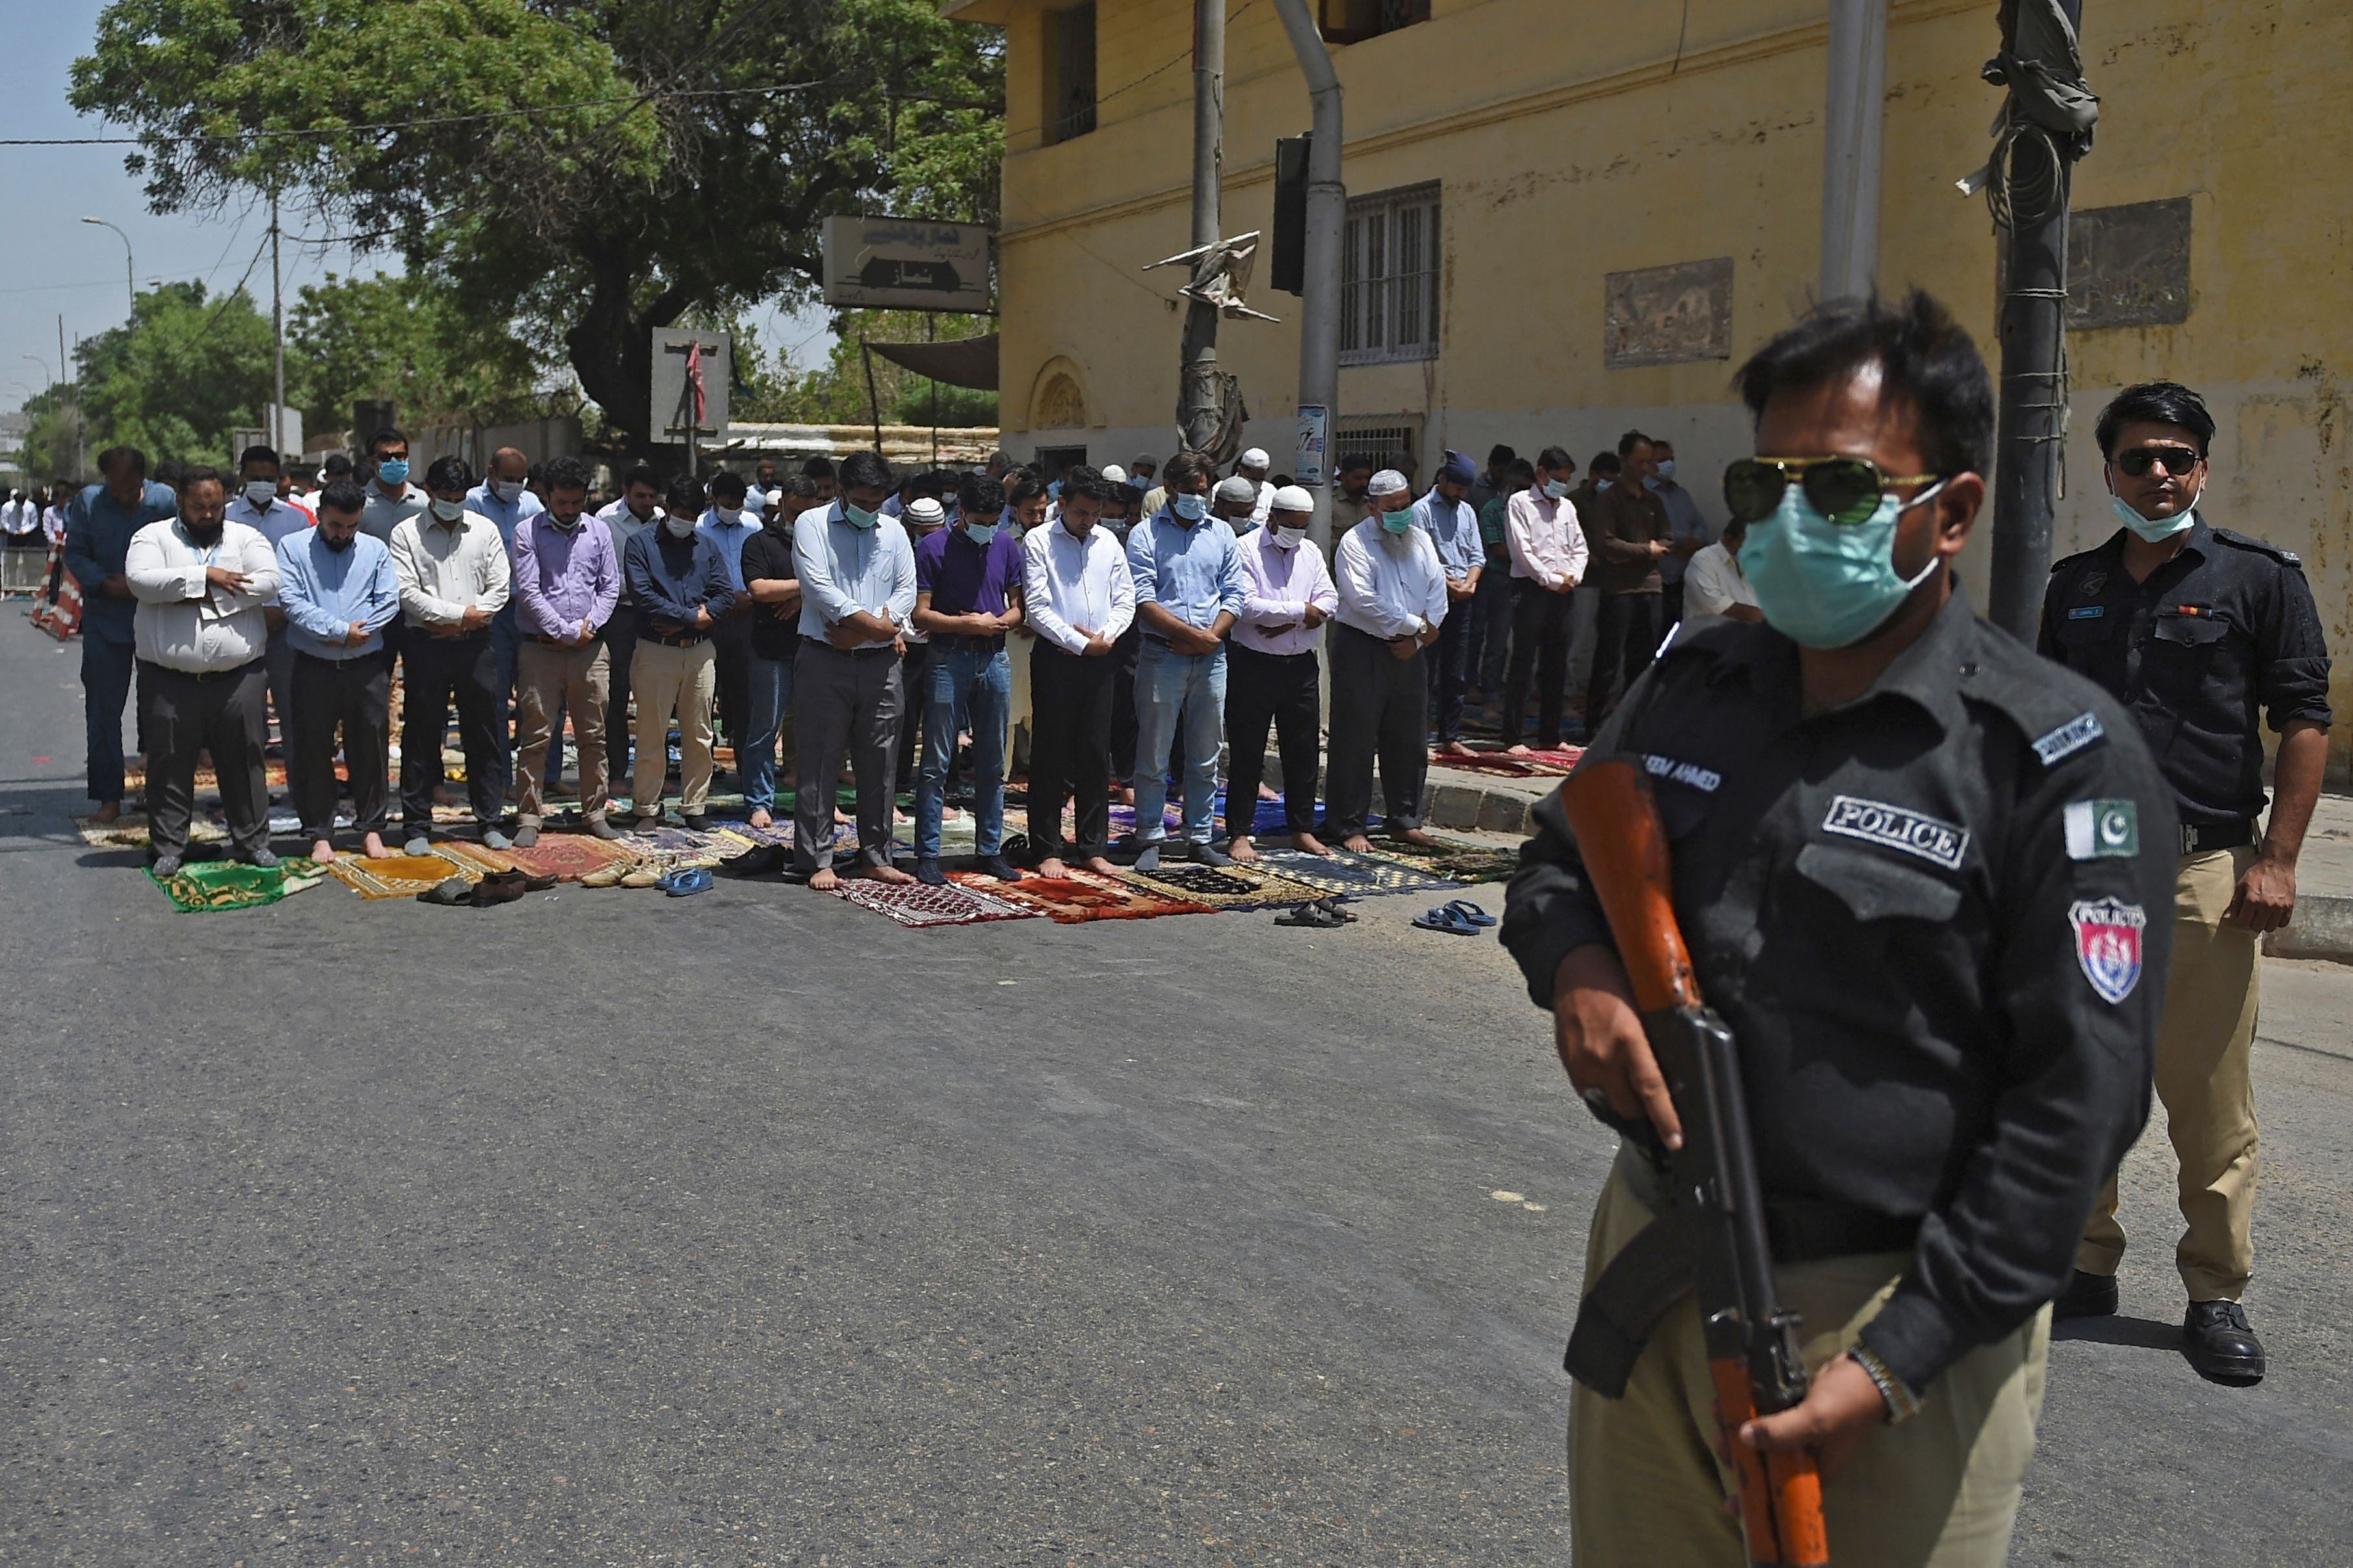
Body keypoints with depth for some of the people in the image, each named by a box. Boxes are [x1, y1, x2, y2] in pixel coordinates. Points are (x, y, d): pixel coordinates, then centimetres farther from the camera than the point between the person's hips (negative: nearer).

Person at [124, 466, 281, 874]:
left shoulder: (247, 538, 8)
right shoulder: (153, 537, 6)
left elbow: (268, 583, -8)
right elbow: (140, 580, -12)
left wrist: (209, 594, -13)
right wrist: (205, 576, -16)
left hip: (239, 676, 1)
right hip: (170, 680, 0)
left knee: (244, 761, 7)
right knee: (170, 766, 5)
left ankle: (253, 841, 17)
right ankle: (168, 847, 16)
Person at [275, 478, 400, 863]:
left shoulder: (376, 550, 9)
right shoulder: (293, 547, 2)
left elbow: (389, 601, 0)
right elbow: (291, 601, -9)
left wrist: (356, 634, -13)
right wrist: (340, 630, -15)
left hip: (367, 668, 1)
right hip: (313, 668, -1)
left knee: (371, 749, 6)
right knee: (313, 752, 4)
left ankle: (371, 828, 18)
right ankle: (319, 834, 13)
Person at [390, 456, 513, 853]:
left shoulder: (484, 530, 9)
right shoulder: (406, 534, 2)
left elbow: (501, 585, 3)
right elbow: (408, 593, -7)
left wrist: (459, 624, -7)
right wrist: (461, 613, -12)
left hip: (475, 643, 2)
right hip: (425, 645, -2)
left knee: (484, 734, 6)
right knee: (421, 737, 2)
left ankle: (489, 821, 15)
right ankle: (417, 827, 10)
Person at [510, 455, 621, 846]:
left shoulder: (598, 533, 11)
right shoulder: (527, 532, 0)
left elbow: (610, 587, 10)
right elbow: (528, 591, -7)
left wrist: (591, 624, -6)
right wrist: (565, 632, -10)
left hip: (590, 649, 3)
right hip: (540, 649, -3)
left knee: (593, 735, 7)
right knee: (536, 737, -2)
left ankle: (594, 812, 17)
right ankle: (528, 818, 3)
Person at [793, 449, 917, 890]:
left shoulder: (893, 534, 12)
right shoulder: (812, 525, 0)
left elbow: (906, 592, 4)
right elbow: (819, 587, -12)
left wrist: (858, 632, -10)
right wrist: (871, 623, -14)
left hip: (881, 664, 4)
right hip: (825, 660, -4)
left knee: (879, 763, 8)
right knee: (820, 764, -1)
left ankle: (876, 857, 17)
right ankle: (818, 861, 5)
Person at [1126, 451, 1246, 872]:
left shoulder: (1221, 533, 12)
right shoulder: (1145, 535, 0)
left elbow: (1234, 595, 8)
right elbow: (1143, 601, -9)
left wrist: (1211, 637, -8)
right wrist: (1193, 633, -14)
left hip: (1211, 659, 4)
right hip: (1162, 656, -4)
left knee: (1205, 756, 9)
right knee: (1154, 755, -1)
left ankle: (1199, 838, 17)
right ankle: (1150, 840, 7)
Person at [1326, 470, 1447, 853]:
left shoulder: (1420, 539, 11)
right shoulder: (1356, 542, -8)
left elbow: (1437, 591, 7)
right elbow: (1363, 599, -18)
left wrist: (1417, 639, -7)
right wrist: (1417, 625, -13)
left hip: (1408, 652, 6)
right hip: (1362, 651, -6)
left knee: (1409, 741, 11)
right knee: (1355, 742, -2)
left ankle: (1403, 820, 23)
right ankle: (1348, 827, 5)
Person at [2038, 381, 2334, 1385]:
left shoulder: (2259, 577, 1)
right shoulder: (2073, 585, 12)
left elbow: (2304, 722, -2)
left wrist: (2276, 859, -9)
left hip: (2204, 865, -4)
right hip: (2078, 861, 4)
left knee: (2208, 1094, -1)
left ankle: (2217, 1294, 12)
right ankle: (2085, 1263, 24)